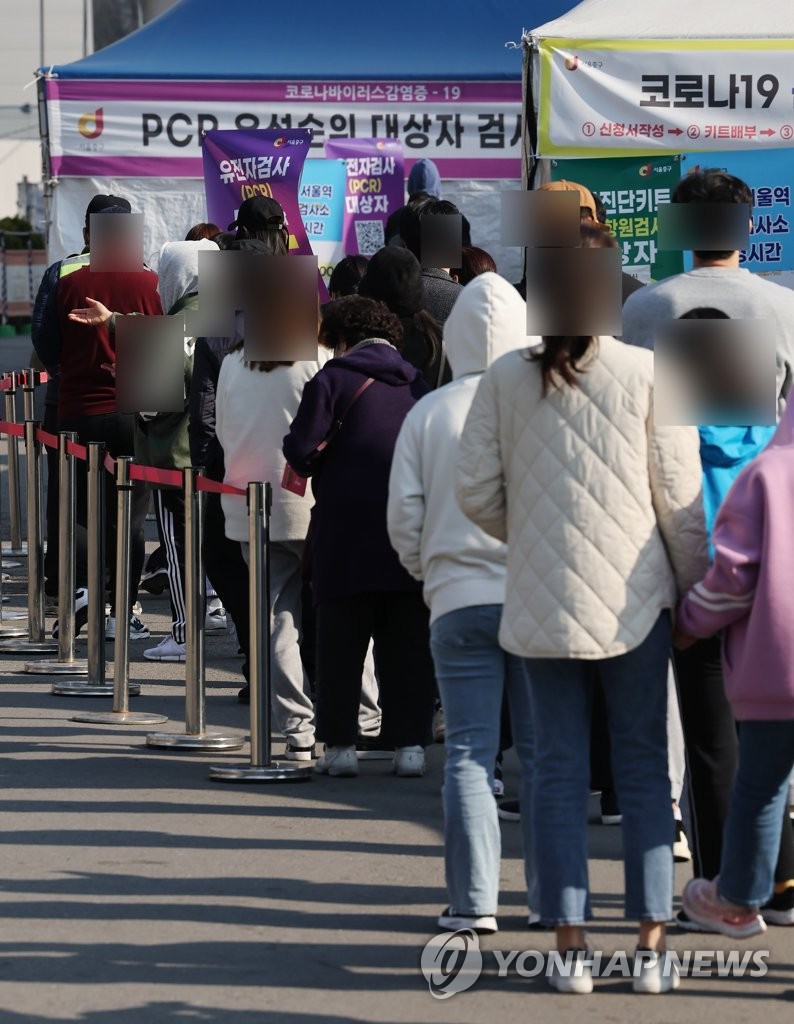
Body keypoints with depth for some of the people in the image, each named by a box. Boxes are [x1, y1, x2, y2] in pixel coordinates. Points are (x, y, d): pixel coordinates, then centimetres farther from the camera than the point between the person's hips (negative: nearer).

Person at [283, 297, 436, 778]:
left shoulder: (332, 380, -4)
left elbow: (302, 452, -10)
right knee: (408, 643, 7)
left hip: (347, 532, -3)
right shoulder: (416, 383, 10)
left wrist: (310, 461, 11)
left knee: (341, 641, 4)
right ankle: (410, 743, 5)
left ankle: (340, 745, 5)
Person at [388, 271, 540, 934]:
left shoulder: (428, 414, 3)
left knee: (470, 754, 3)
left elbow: (404, 518, 4)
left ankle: (474, 900, 0)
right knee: (542, 751, 6)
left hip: (458, 600, 1)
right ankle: (551, 896, 7)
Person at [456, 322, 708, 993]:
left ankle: (571, 948, 5)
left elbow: (476, 491, 2)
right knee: (644, 766, 6)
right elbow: (679, 494, -4)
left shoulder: (505, 378, 0)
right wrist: (697, 588, 9)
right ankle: (652, 948, 4)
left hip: (541, 602, 2)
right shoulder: (649, 372, -6)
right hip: (635, 597, -1)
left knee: (559, 769, 6)